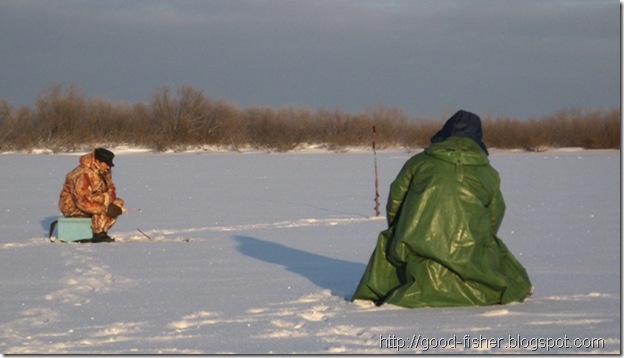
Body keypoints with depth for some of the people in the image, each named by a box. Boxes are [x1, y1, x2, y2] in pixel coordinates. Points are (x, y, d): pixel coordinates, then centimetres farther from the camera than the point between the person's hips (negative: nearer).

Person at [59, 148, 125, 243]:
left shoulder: (104, 172, -1)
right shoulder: (84, 174, -28)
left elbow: (111, 189, 2)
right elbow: (83, 202, -33)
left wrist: (113, 205, -21)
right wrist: (105, 209, -34)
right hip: (73, 207, -9)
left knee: (119, 202, -5)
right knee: (105, 199, -28)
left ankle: (101, 231, -8)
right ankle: (98, 234, -25)